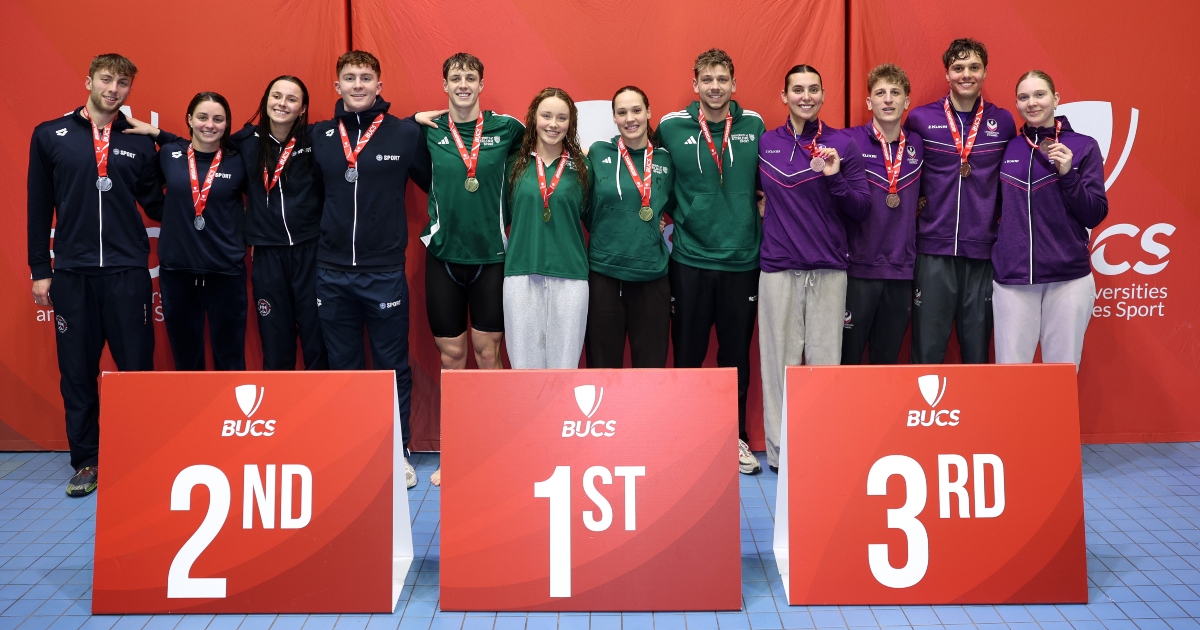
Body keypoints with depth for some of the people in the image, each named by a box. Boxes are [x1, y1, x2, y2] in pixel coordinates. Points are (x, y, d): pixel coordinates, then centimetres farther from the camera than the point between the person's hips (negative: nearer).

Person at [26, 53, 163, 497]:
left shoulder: (139, 143, 6)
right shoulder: (50, 136, 5)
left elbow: (155, 205, 8)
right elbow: (39, 208, 6)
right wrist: (39, 270, 3)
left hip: (128, 272, 0)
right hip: (72, 273, 0)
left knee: (137, 367, 2)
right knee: (77, 372, 6)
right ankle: (85, 462, 17)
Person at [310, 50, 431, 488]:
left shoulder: (407, 133, -3)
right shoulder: (320, 136, 6)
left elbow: (433, 183, 4)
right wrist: (330, 228, 10)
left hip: (385, 272, -3)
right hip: (332, 272, 3)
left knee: (393, 366, 5)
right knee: (342, 366, 12)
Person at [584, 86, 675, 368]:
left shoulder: (666, 159, 6)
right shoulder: (599, 153, 2)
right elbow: (586, 208, 10)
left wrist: (661, 222, 5)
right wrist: (610, 235, 2)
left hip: (652, 274, 1)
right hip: (604, 272, -1)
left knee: (652, 365, 5)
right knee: (602, 364, 6)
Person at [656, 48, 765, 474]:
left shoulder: (754, 125, 3)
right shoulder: (671, 127, -2)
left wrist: (758, 204, 5)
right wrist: (671, 214, 3)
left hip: (742, 259, 1)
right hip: (690, 259, -1)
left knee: (736, 353, 9)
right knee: (687, 353, 6)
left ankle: (736, 438, 23)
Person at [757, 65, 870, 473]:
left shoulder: (843, 144, 4)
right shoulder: (765, 143, 7)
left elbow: (862, 211, 2)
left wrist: (836, 177, -12)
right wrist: (760, 206, 3)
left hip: (830, 269, 0)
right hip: (778, 269, 0)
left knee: (826, 359, 2)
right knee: (780, 359, 2)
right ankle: (779, 450, 10)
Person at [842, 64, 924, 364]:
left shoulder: (918, 145, 8)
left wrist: (917, 206, 4)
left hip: (902, 271, 4)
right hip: (858, 268, -4)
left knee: (888, 361, 13)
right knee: (847, 359, 3)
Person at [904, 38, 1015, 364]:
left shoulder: (1003, 122, 7)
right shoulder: (920, 119, 2)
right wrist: (916, 206, -2)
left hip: (983, 251, 1)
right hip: (933, 250, -1)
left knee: (977, 351, 9)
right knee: (927, 351, 1)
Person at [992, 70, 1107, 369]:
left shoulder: (1083, 147, 3)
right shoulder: (1007, 148, 9)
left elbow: (1095, 216, -2)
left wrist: (1068, 174, -14)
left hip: (1068, 279, -1)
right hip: (1012, 279, 1)